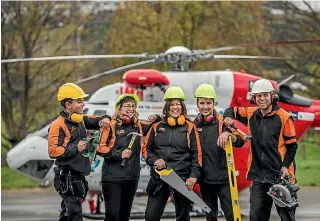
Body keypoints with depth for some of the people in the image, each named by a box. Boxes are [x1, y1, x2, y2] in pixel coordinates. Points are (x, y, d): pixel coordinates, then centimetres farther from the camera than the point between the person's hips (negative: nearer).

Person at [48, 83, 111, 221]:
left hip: (79, 175, 9)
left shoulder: (80, 120, 12)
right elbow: (53, 151, -21)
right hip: (67, 177, -9)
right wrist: (75, 148, -19)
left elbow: (94, 121, 28)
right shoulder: (59, 125, -14)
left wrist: (104, 120, 5)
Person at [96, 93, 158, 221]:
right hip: (113, 178, -6)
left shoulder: (139, 126, 9)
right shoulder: (112, 126, -7)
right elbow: (100, 148, -11)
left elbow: (152, 125, 28)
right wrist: (119, 154, -16)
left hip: (132, 177, 6)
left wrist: (156, 118, 6)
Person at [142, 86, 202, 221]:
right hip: (159, 179, 2)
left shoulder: (189, 127, 2)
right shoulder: (157, 127, 9)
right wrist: (154, 161, -6)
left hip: (182, 178, -2)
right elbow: (146, 149, 14)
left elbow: (197, 154, 0)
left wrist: (194, 176, -10)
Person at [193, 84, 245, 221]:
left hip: (223, 177, -4)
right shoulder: (194, 125, 6)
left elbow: (240, 142, -14)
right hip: (205, 178, 4)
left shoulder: (222, 122, -4)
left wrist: (227, 134, -30)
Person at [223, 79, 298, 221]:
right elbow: (232, 111, 24)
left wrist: (286, 166, -14)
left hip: (281, 175, -4)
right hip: (259, 175, 5)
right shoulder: (251, 114, 7)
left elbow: (292, 145, -3)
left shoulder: (284, 117, -7)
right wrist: (228, 118, 0)